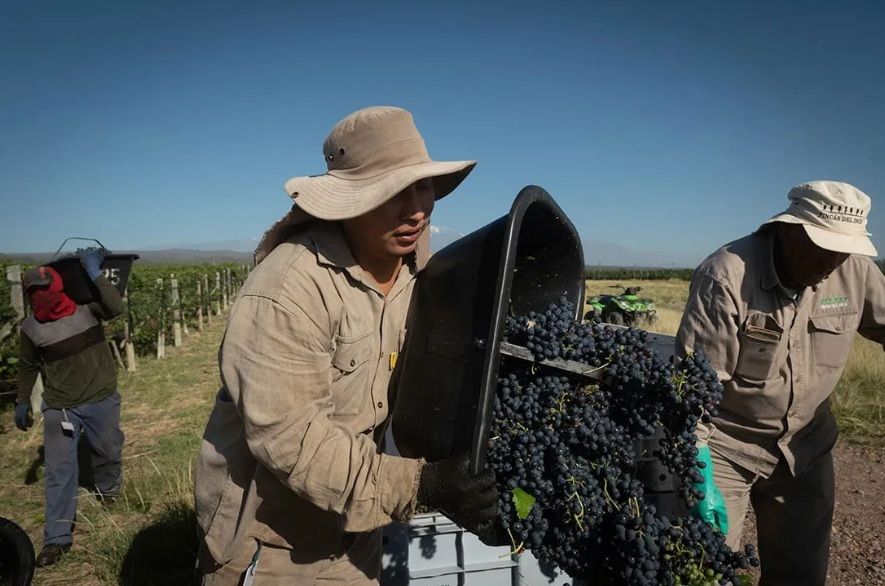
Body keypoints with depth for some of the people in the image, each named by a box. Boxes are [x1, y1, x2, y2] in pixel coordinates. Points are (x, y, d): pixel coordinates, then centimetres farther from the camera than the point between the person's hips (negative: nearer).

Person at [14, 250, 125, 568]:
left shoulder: (87, 307, -14)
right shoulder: (31, 327, -7)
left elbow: (117, 307, -36)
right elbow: (28, 366, 8)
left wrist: (95, 273, -38)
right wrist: (22, 401, 11)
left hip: (101, 400, 0)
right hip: (59, 407, 1)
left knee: (109, 451, 19)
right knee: (59, 469, -1)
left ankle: (108, 488, 52)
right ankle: (57, 538, 10)